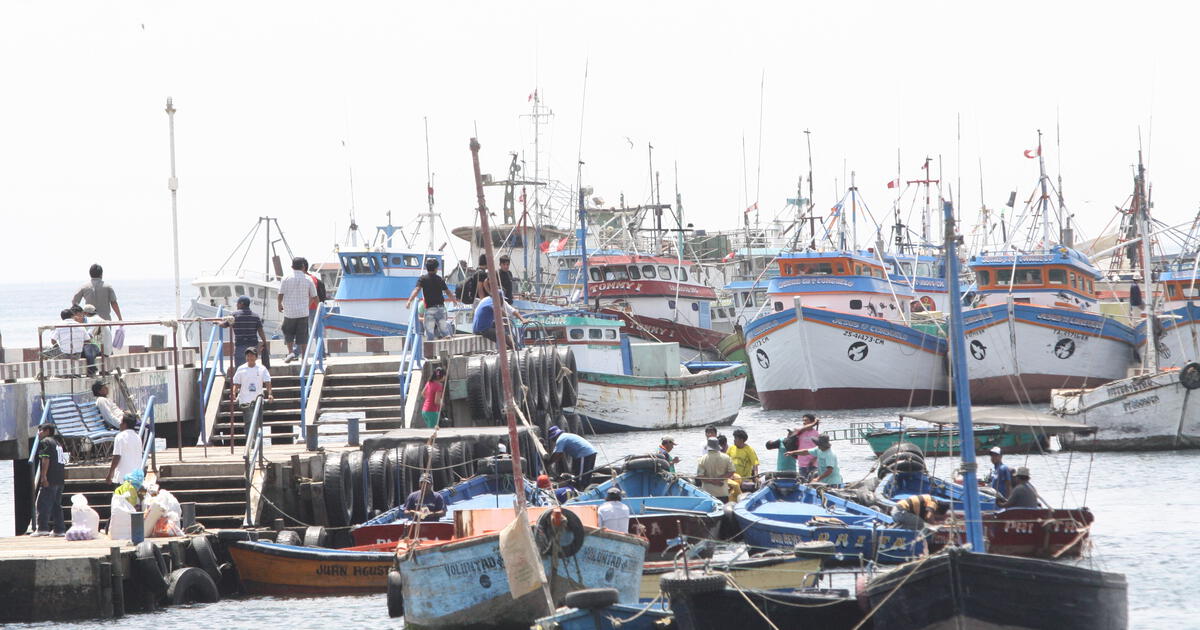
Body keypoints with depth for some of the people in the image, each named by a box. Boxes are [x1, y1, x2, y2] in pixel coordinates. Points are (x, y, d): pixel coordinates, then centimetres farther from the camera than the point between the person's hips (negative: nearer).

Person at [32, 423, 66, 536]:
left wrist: (43, 476, -20)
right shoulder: (57, 443, 21)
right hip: (60, 479, 8)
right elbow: (64, 461, 22)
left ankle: (42, 528, -14)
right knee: (57, 505, 12)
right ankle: (59, 529, 10)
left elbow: (45, 459, -16)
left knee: (43, 503, -8)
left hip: (49, 480, -8)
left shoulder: (45, 442, -4)